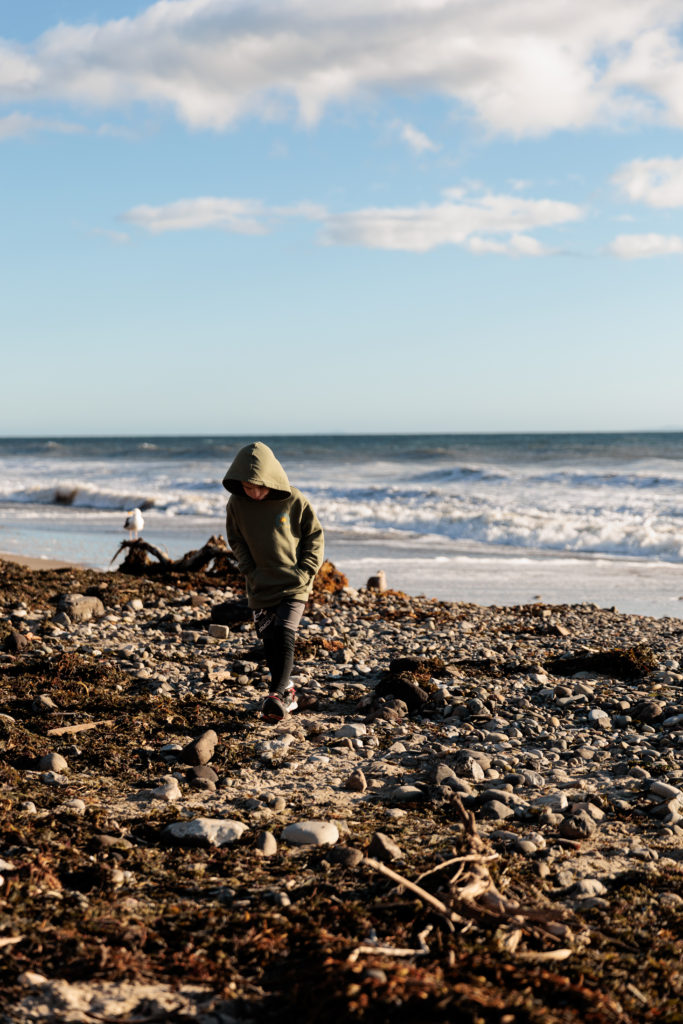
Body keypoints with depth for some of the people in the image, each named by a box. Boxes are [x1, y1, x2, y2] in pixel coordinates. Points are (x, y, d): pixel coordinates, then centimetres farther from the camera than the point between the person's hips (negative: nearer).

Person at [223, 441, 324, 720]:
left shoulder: (294, 501, -12)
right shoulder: (236, 504, -6)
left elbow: (315, 536, -1)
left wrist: (305, 571, -8)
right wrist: (250, 571, -2)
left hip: (293, 585, -3)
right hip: (260, 588, 3)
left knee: (284, 637, -16)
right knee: (270, 643, 7)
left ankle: (277, 694, -18)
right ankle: (288, 694, 20)